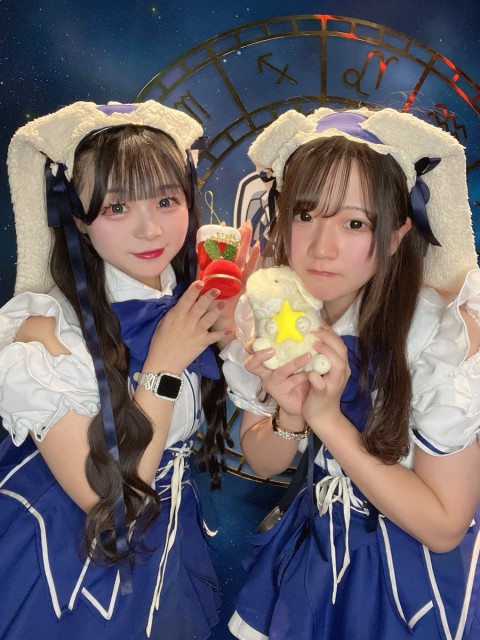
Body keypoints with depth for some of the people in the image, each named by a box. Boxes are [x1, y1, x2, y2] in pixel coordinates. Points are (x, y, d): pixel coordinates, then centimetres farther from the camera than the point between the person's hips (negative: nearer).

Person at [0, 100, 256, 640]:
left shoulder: (189, 303, -12)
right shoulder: (48, 327, -26)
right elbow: (104, 498, -24)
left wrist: (234, 337, -19)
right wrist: (163, 367, -29)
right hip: (74, 560, -4)